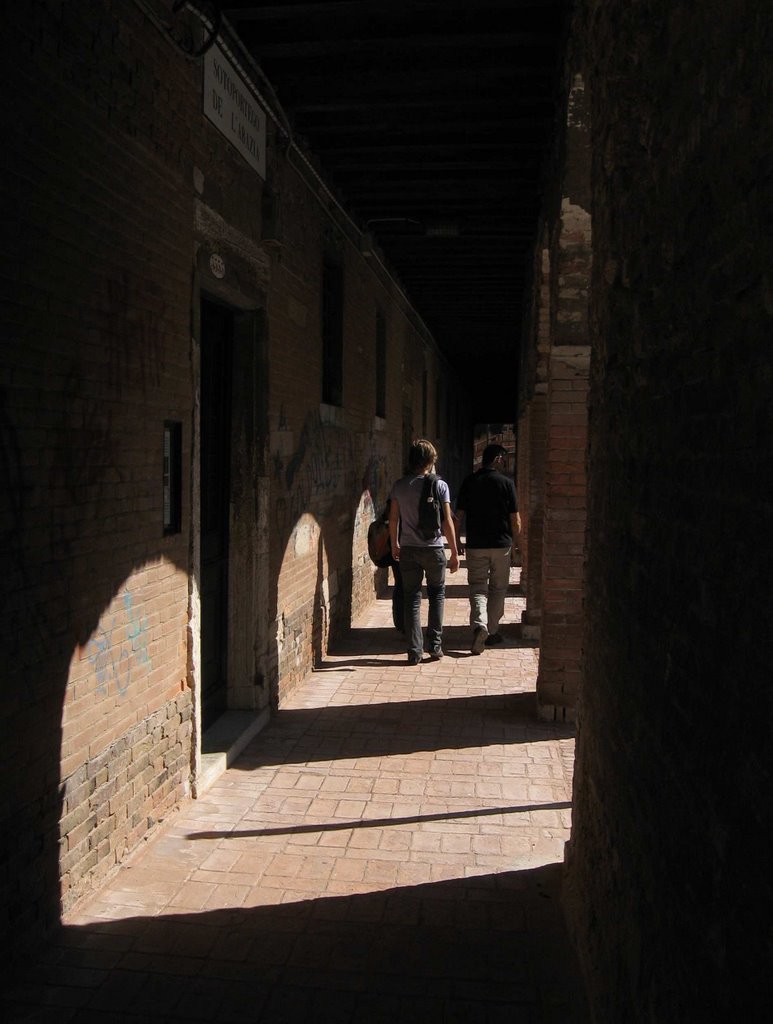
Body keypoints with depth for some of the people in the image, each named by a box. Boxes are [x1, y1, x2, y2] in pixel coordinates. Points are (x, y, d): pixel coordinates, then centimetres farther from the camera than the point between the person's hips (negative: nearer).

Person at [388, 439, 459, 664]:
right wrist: (454, 552, -2)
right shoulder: (439, 485, -7)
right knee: (437, 594, 17)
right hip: (433, 548, -1)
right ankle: (435, 645, 15)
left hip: (408, 549, 2)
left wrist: (394, 544, 18)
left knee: (411, 599, 7)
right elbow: (447, 522, -8)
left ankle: (414, 651, 6)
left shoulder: (400, 486, 0)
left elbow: (393, 519, 3)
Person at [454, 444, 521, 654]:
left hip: (475, 544, 1)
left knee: (477, 588, 5)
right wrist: (513, 542, 10)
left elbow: (459, 516, 1)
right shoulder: (506, 483, -6)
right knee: (498, 589, 13)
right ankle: (492, 632, 18)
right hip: (501, 544, -1)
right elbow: (515, 520, -5)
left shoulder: (469, 482, 0)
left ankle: (479, 624, -19)